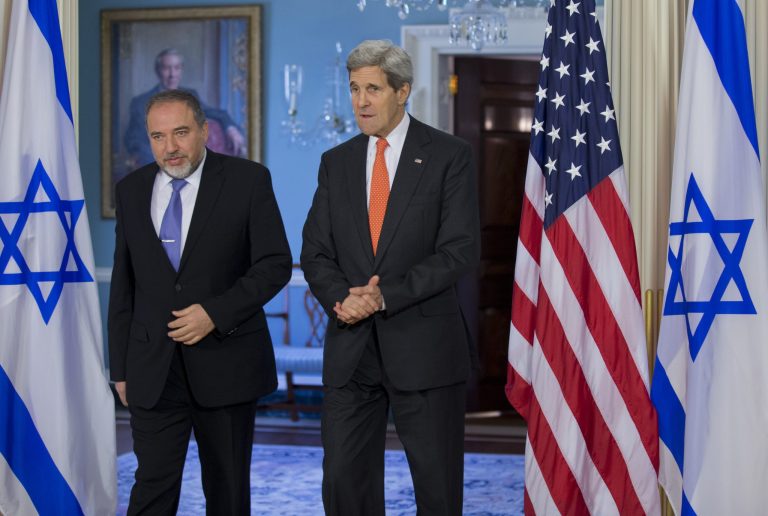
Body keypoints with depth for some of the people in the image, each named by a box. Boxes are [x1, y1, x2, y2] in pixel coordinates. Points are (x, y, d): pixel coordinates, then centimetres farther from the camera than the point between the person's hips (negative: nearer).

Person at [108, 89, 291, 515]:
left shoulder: (248, 180, -4)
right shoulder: (131, 190, 7)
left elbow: (275, 264, -6)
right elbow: (123, 285, 11)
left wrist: (216, 313, -17)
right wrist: (120, 367, 9)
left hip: (226, 364, -2)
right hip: (153, 369, 2)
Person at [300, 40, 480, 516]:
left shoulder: (449, 156, -3)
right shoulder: (336, 163, 11)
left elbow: (461, 250, -11)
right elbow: (316, 252, 9)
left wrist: (384, 296, -18)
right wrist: (341, 298, -12)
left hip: (424, 347, -4)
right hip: (351, 347, 4)